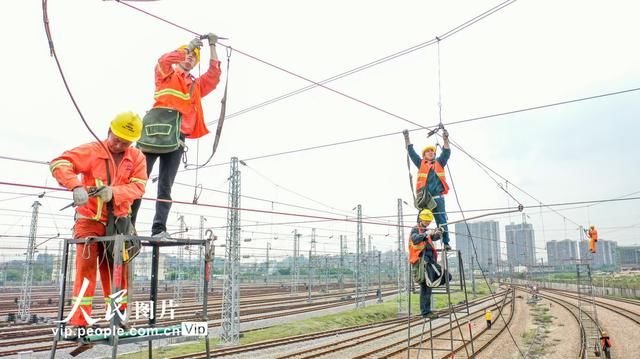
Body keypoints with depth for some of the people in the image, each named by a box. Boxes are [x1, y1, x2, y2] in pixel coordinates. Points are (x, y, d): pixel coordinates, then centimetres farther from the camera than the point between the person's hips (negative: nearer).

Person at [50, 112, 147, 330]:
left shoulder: (137, 158, 1)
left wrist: (114, 192, -29)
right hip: (90, 219, -3)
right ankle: (79, 322, -5)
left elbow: (138, 186, -10)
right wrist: (76, 186, -34)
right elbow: (59, 163, -18)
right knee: (86, 266, -10)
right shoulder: (91, 151, -7)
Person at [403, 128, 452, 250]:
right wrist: (407, 138, 5)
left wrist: (445, 139, -7)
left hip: (438, 197, 0)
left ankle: (446, 242, 4)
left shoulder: (439, 163, 16)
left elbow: (446, 152, 6)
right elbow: (411, 151, 11)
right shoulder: (420, 163, 14)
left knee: (442, 220, 0)